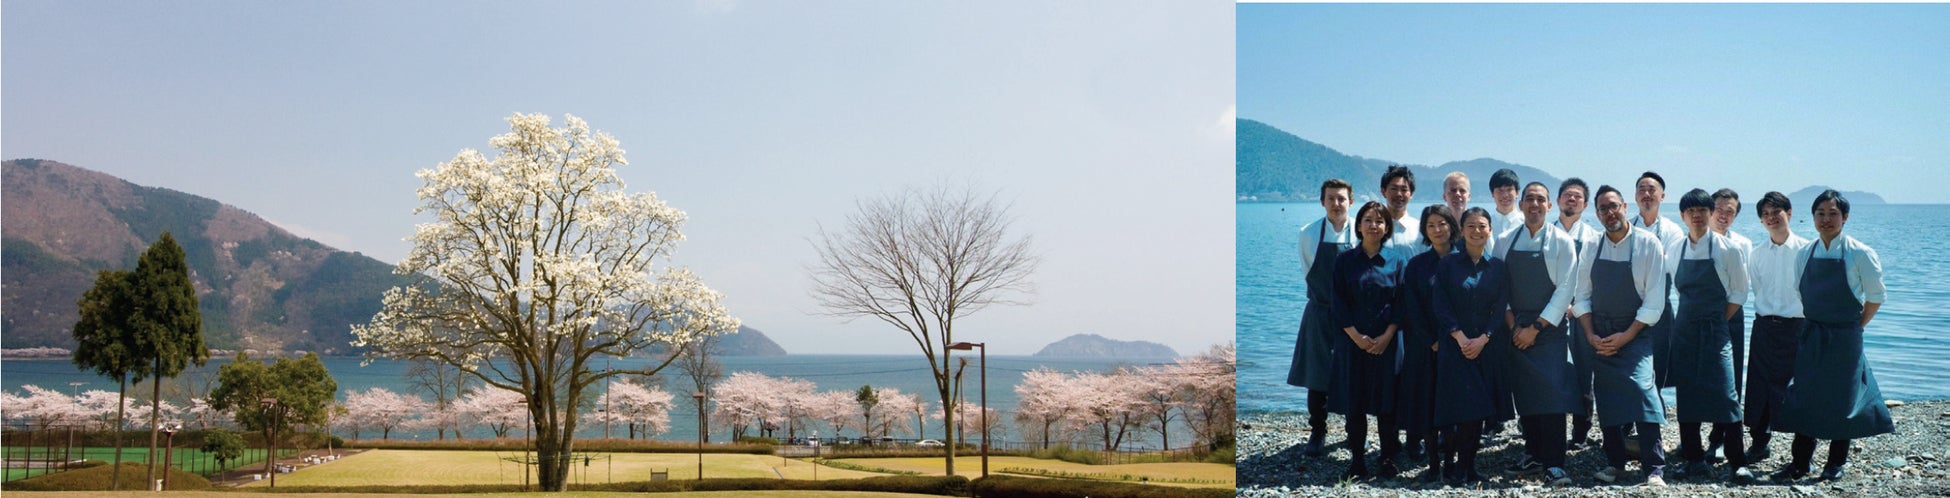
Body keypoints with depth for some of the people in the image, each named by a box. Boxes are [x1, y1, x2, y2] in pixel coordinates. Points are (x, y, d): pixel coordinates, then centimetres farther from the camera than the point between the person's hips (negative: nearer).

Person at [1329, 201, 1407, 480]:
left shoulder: (1397, 261, 4)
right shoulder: (1345, 261, 3)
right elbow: (1339, 303, 0)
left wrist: (1386, 336, -10)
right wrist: (1356, 336, -10)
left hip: (1387, 341, 0)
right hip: (1352, 340, 0)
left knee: (1386, 401, 2)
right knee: (1354, 401, 1)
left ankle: (1388, 458, 12)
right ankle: (1358, 460, 9)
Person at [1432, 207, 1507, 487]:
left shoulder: (1497, 267, 7)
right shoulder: (1448, 264, 2)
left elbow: (1501, 308, 2)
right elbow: (1442, 306, -3)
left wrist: (1482, 339, -10)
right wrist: (1461, 337, -13)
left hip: (1486, 346, 2)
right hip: (1454, 345, -2)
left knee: (1478, 408, 1)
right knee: (1456, 405, -8)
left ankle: (1466, 466, 11)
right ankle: (1452, 464, 2)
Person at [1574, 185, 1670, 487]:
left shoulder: (1648, 244, -7)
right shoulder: (1592, 248, 6)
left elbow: (1655, 300, -9)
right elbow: (1582, 295, 9)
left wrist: (1626, 336, -13)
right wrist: (1590, 335, -3)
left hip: (1633, 334, -4)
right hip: (1598, 335, 4)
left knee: (1642, 390, -17)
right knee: (1605, 399, 6)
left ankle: (1654, 469, -13)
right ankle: (1615, 463, 18)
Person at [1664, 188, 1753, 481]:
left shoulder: (1726, 249, -4)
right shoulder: (1675, 249, 5)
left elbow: (1739, 292, 2)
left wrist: (1717, 320, -3)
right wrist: (1691, 318, 9)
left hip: (1715, 330, -4)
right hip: (1684, 330, 4)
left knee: (1724, 394, -9)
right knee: (1686, 395, 3)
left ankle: (1738, 462, -2)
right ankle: (1695, 461, 10)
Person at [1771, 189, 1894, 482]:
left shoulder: (1860, 254, -9)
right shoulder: (1806, 254, 4)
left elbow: (1876, 296, -2)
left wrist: (1857, 327, -2)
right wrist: (1811, 326, 6)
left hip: (1845, 338, -4)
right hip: (1811, 335, 4)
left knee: (1842, 399, 4)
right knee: (1805, 397, 4)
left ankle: (1837, 462, 18)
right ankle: (1800, 463, 11)